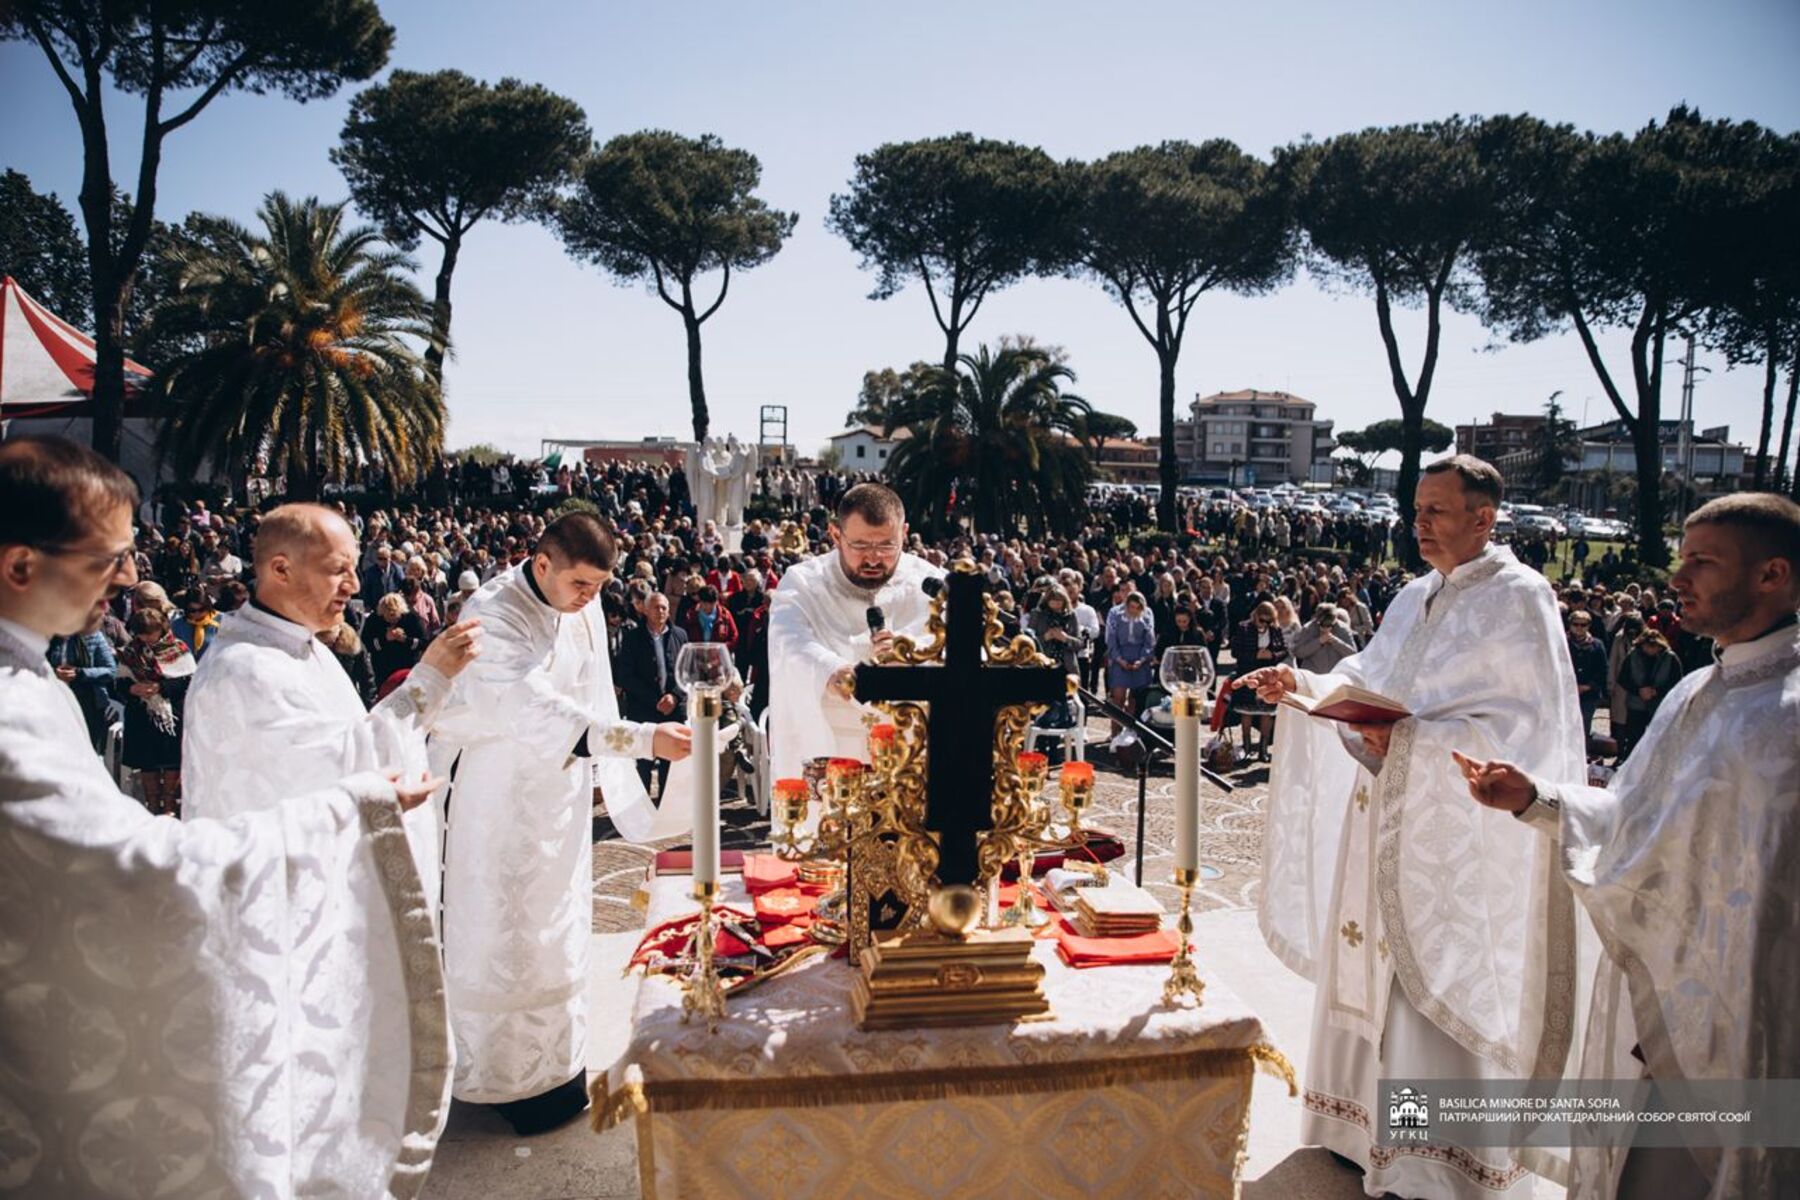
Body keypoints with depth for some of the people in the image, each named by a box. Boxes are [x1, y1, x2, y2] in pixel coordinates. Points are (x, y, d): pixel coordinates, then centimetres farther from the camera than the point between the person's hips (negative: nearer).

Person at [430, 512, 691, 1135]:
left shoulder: (582, 605, -2)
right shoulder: (493, 616, -24)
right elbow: (534, 708, -36)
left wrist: (604, 770, 10)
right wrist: (643, 738, -43)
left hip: (563, 787, 7)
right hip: (500, 797, -7)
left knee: (559, 925, 16)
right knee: (506, 935, 3)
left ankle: (557, 1060, 32)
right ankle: (510, 1076, 19)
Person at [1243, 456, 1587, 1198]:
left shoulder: (1518, 599, -11)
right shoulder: (1416, 598, 13)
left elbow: (1528, 726, -18)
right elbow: (1365, 682, 16)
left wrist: (1409, 737, -24)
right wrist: (1301, 685, -3)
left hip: (1462, 836, -8)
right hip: (1389, 820, 8)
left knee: (1444, 994, -1)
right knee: (1379, 975, 15)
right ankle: (1373, 1123, 31)